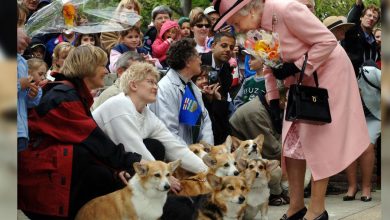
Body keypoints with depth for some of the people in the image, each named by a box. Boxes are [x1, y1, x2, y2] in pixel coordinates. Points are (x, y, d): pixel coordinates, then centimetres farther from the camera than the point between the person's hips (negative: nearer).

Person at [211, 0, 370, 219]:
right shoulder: (259, 27, -6)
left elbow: (328, 41, -25)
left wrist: (295, 68, -26)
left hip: (328, 70, -7)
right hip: (301, 78, 8)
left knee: (318, 139, -6)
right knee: (292, 139, 5)